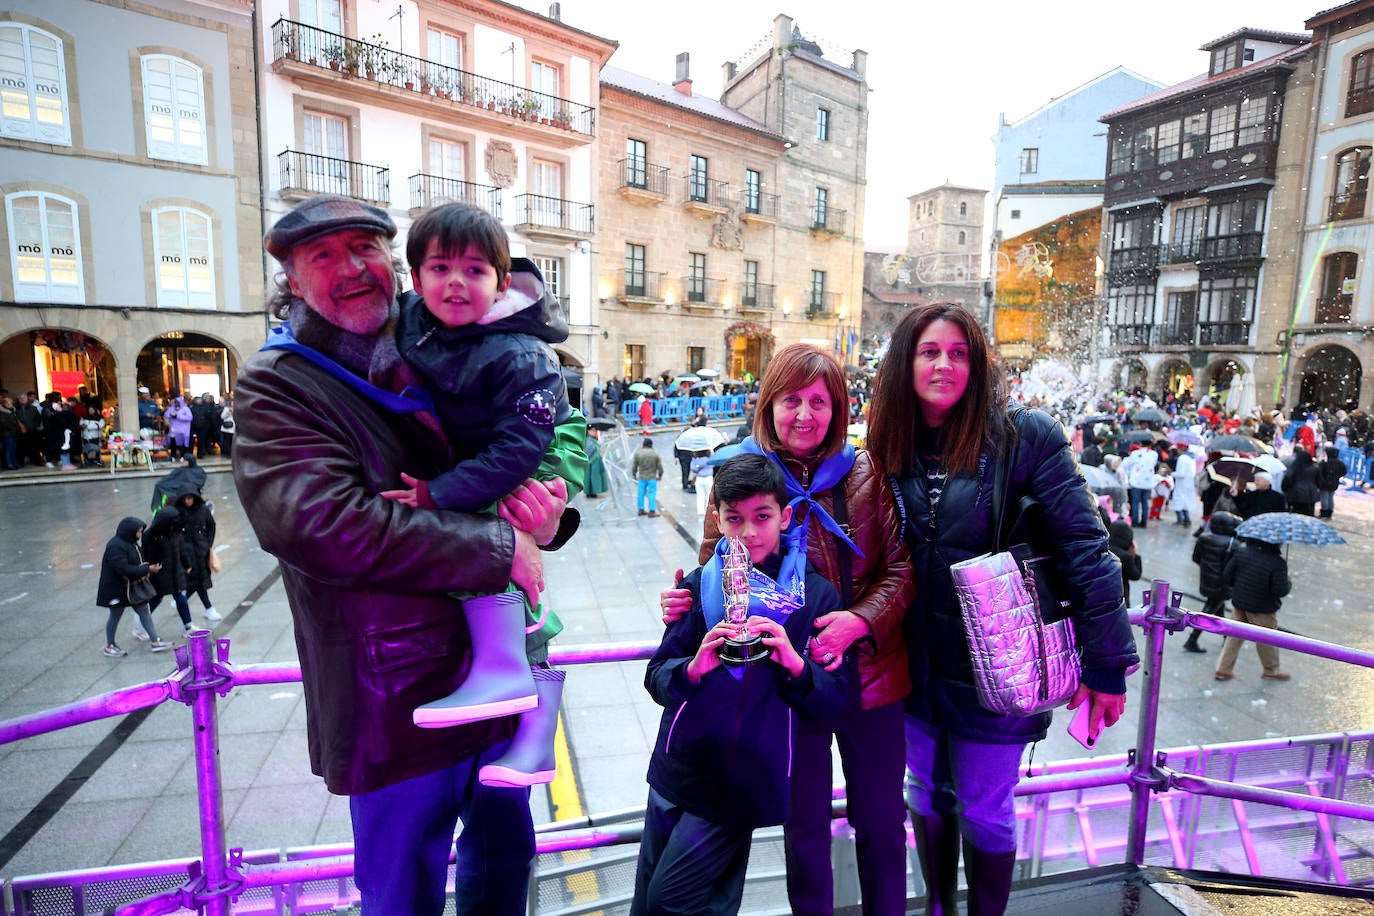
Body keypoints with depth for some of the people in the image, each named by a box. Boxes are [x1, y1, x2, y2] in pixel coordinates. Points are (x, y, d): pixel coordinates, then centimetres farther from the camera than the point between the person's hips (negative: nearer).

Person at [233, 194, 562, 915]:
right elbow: (318, 519, -25)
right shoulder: (274, 386, -8)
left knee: (505, 855, 26)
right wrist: (499, 547, -25)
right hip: (397, 703, -5)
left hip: (499, 674, 5)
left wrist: (546, 510, -11)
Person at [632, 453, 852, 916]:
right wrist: (693, 668, -23)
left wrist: (795, 665, -25)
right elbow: (657, 678, -2)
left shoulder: (816, 595, -6)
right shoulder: (700, 584, -1)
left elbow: (833, 703, -6)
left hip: (744, 784, -3)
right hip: (675, 770, 4)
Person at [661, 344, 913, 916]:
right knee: (805, 826, 19)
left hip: (870, 674, 1)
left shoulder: (866, 473, -4)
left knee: (882, 824, 19)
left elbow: (901, 567, -3)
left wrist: (861, 620, -20)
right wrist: (684, 601, -20)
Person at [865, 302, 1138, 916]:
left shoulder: (1026, 435, -14)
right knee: (927, 794, 22)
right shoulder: (889, 446, -2)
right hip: (916, 667, 4)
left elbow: (1086, 550, -13)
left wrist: (1106, 664, -11)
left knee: (984, 813, 14)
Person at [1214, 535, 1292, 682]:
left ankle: (1223, 669, 16)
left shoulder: (1241, 550, -8)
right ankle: (1271, 671, 35)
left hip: (1239, 603, 4)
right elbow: (1280, 590, -21)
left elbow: (1227, 577, -4)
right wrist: (1289, 584, 0)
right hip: (1262, 609, -4)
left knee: (1234, 636, 14)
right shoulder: (1278, 562, -21)